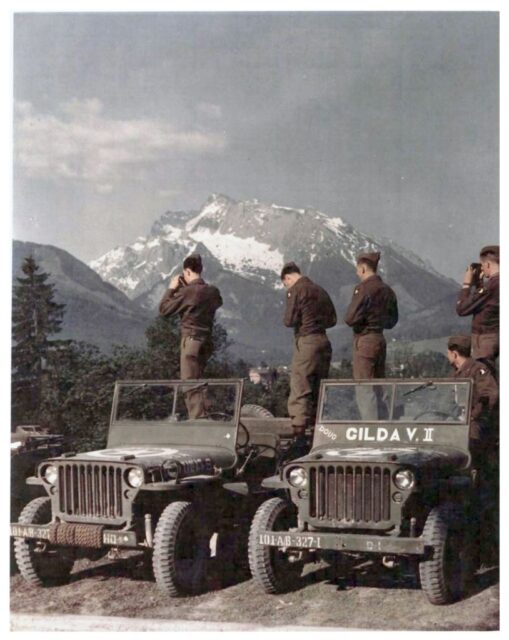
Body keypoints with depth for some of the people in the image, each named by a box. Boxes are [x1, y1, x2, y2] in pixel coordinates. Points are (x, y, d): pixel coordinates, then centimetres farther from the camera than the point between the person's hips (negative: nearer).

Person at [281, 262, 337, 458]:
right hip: (324, 342, 8)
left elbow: (290, 320, -10)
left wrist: (287, 321, 11)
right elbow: (332, 320, 17)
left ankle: (299, 437, -16)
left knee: (299, 392, -9)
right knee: (318, 392, 14)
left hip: (306, 341, -8)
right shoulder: (320, 290, 17)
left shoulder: (296, 290, -6)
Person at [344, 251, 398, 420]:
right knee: (376, 389, 15)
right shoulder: (387, 290, 10)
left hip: (364, 340, -8)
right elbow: (392, 321, 18)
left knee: (364, 389, -5)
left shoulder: (363, 289, -13)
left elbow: (350, 318, -16)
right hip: (381, 340, 8)